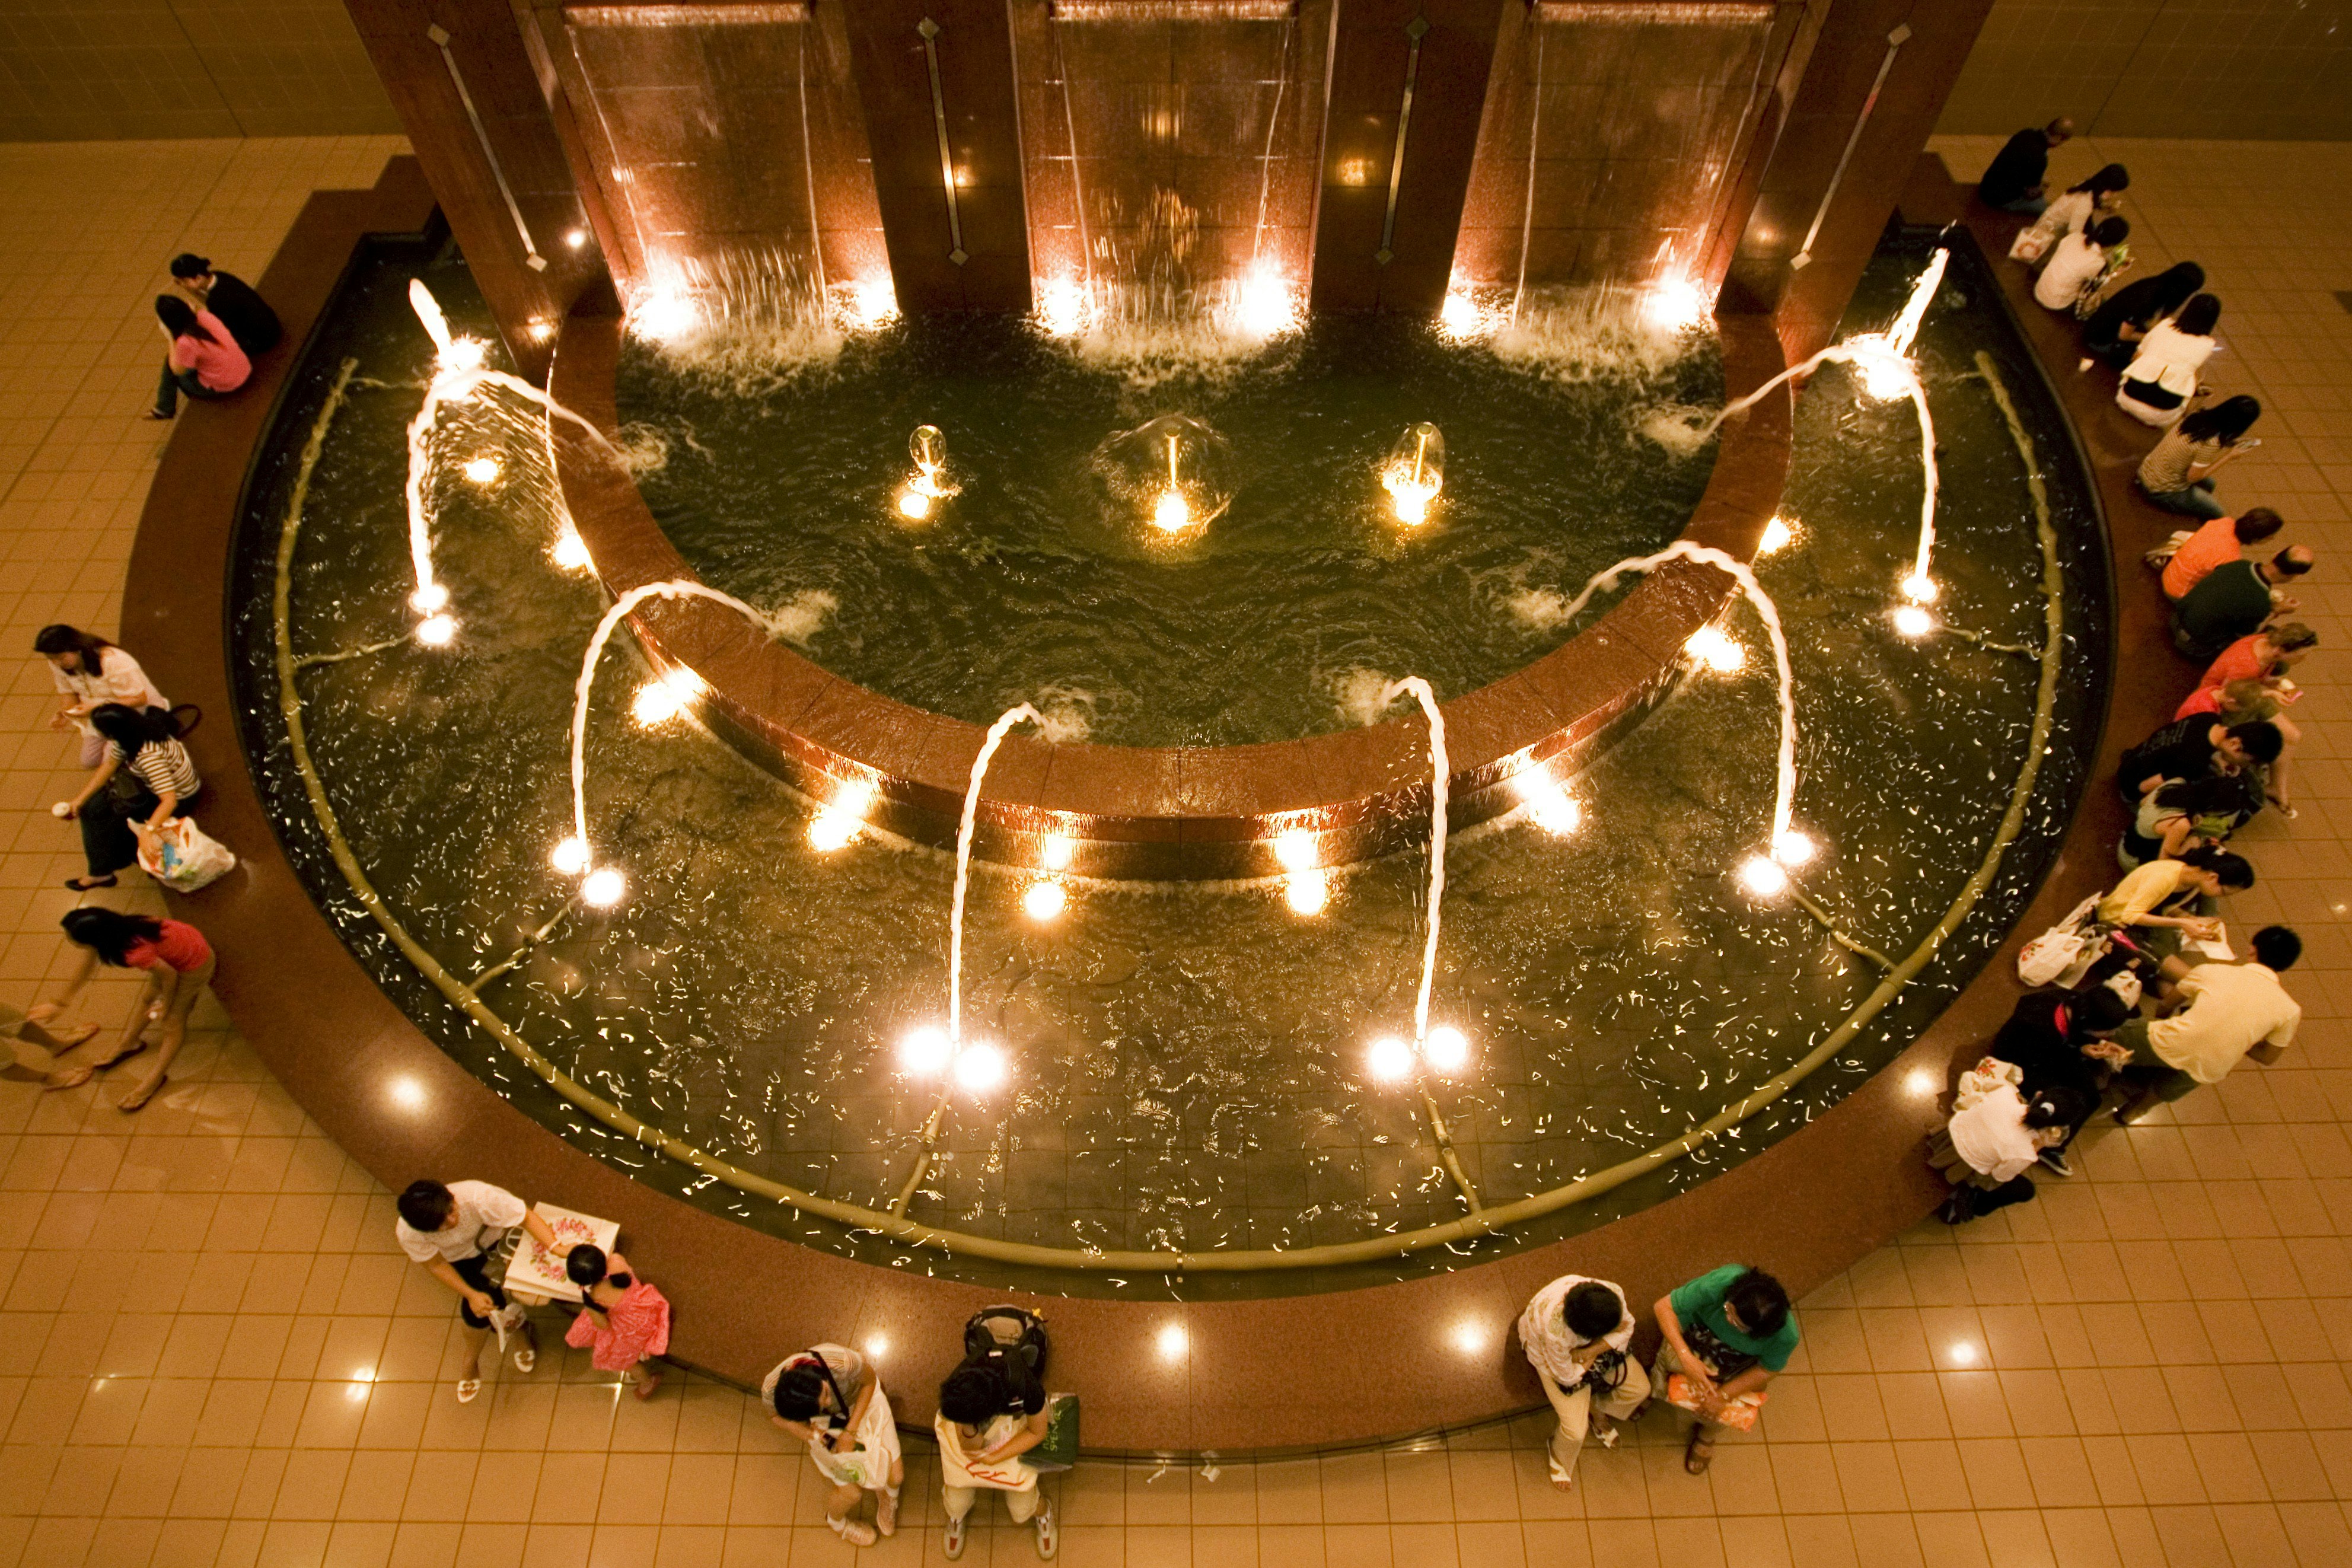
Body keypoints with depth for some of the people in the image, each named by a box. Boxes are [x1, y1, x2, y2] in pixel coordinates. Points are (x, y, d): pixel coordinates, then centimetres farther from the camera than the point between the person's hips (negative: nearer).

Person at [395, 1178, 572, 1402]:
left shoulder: (478, 1198, -43)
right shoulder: (409, 1234, -34)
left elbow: (528, 1217, -37)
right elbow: (436, 1264, -17)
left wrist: (556, 1248, -49)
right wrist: (471, 1295, -23)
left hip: (495, 1239, 0)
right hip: (459, 1257, 0)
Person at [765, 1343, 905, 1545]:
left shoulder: (842, 1362, -44)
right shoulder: (771, 1390, -37)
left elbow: (870, 1381, -19)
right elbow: (776, 1416, -10)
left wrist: (850, 1431, -23)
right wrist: (807, 1433, -27)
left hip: (863, 1400, 0)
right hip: (825, 1425, 0)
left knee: (896, 1477, -1)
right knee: (851, 1492, 0)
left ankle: (888, 1495, 37)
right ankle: (836, 1521, 37)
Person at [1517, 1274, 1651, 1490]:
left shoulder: (1614, 1295, -37)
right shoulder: (1555, 1333, -46)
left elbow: (1627, 1327, -15)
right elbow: (1567, 1378, -26)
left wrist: (1593, 1350, -27)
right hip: (1552, 1355, -4)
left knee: (1641, 1389, 3)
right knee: (1576, 1432, -9)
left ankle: (1596, 1411, 33)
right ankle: (1560, 1456, 28)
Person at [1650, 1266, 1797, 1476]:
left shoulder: (1785, 1336, -36)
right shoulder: (1720, 1283, -42)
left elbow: (1768, 1370, -15)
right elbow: (1664, 1306, -33)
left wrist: (1724, 1395, -19)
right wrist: (1686, 1356, -43)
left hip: (1740, 1366, 0)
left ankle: (1706, 1435, 24)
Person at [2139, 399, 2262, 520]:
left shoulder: (2197, 414, -10)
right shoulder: (2211, 444, -31)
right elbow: (2193, 477, -20)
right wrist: (2230, 456, -13)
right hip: (2163, 492, -8)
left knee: (2208, 484, 30)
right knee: (2216, 512, 11)